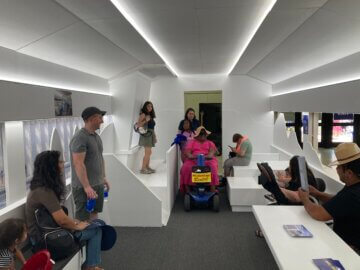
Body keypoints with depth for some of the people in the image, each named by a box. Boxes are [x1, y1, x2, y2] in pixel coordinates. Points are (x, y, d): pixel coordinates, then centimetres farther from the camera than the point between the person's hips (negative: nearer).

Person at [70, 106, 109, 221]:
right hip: (84, 187, -8)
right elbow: (78, 164, -23)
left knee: (94, 214, 16)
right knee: (83, 220, 0)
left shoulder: (96, 136, 12)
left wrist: (103, 177, 19)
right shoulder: (80, 138, -17)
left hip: (98, 185, 8)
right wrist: (87, 187, -25)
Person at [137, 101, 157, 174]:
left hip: (151, 135, 8)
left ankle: (147, 167, 13)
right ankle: (143, 169, -8)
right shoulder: (143, 114, -4)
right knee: (148, 152, -12)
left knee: (148, 152, 8)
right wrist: (146, 120, -22)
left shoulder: (150, 115, 18)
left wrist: (154, 135, 15)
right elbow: (138, 124, -13)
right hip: (146, 134, -8)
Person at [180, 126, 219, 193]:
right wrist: (190, 155, -18)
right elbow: (187, 151, 6)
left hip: (207, 159, 0)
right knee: (186, 167, -30)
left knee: (213, 166, -33)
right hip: (193, 160, 0)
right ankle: (187, 188, -23)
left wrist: (210, 154, -21)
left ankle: (212, 188, -32)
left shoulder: (210, 143, 23)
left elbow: (213, 150, 3)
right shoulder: (192, 142, 21)